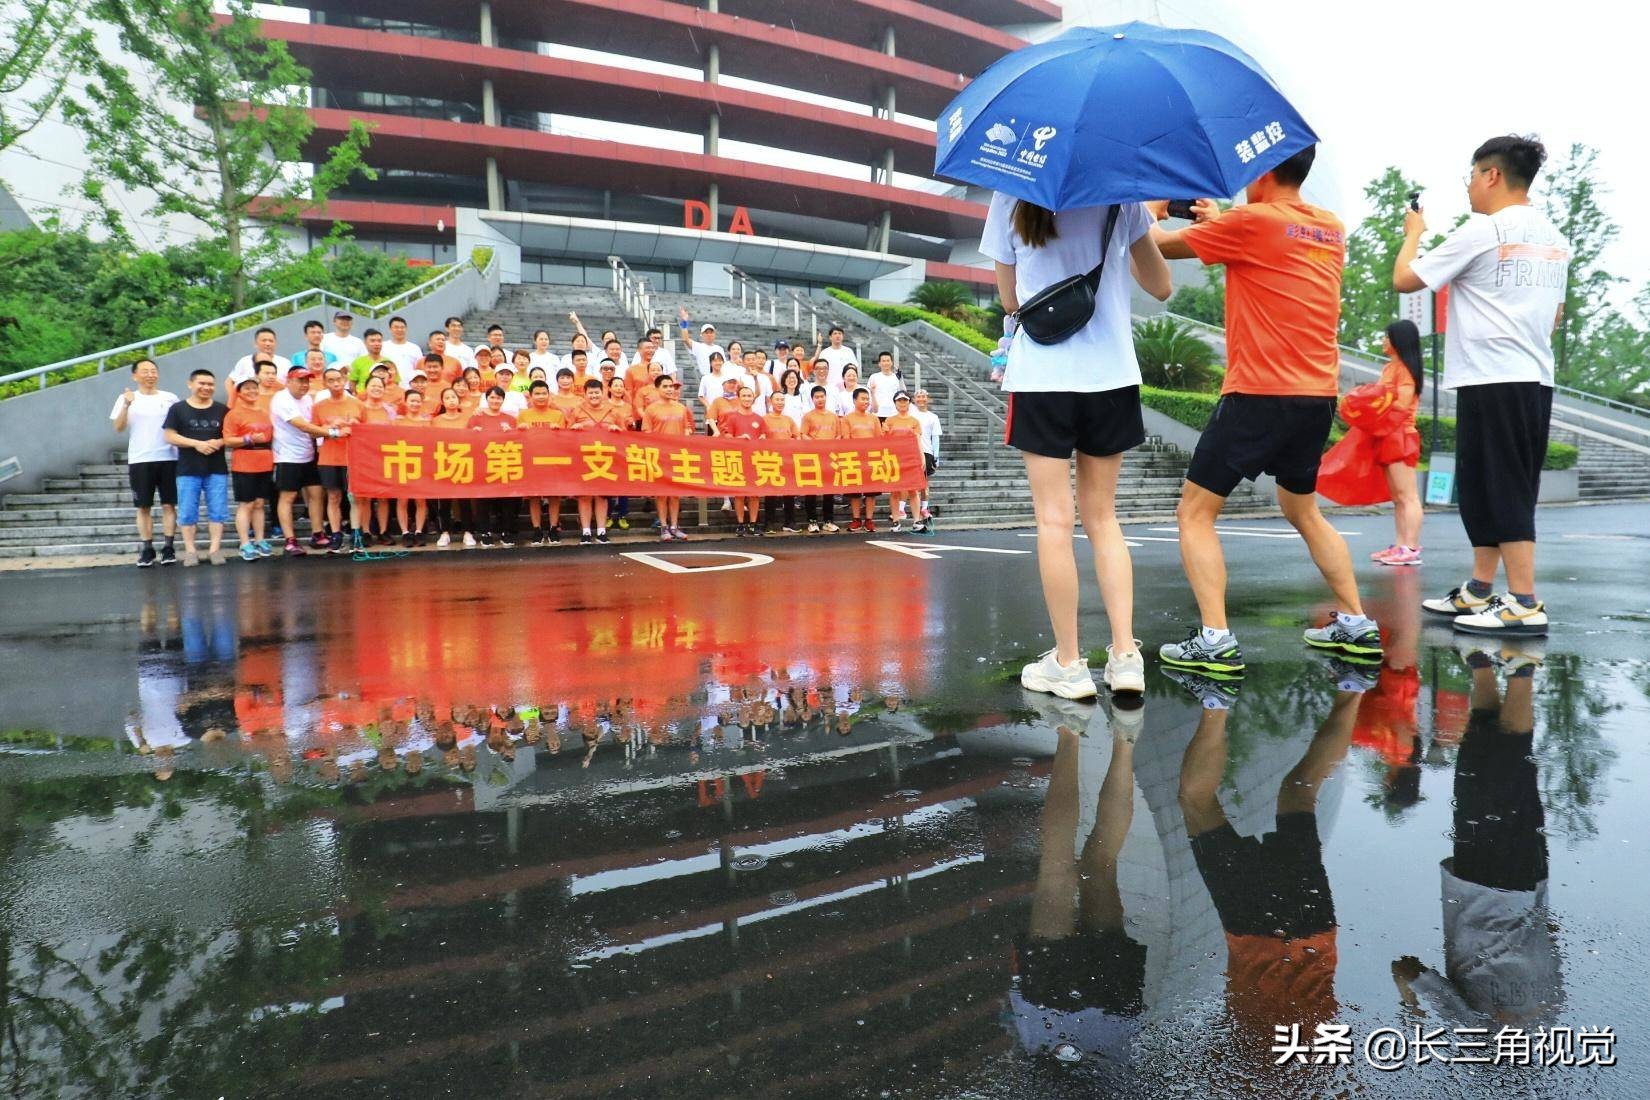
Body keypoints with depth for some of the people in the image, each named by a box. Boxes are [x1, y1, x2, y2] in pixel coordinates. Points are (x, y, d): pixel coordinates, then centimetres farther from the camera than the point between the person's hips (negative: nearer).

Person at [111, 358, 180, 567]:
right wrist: (127, 405, -20)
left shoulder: (170, 398, 8)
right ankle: (146, 549, 8)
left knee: (168, 504, 1)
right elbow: (119, 427, -5)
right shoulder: (126, 398, 5)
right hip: (139, 460, 0)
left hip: (168, 458, 1)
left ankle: (168, 547, 6)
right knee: (143, 506, 3)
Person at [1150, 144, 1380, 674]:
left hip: (1259, 395, -8)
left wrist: (1153, 211, 20)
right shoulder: (1332, 229, 13)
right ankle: (1357, 626, 27)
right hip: (1319, 396, 8)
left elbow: (1159, 244, -3)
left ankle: (1215, 642, -8)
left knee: (1195, 513, 0)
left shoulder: (1252, 222, -9)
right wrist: (1221, 220, 29)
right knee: (1303, 510, 25)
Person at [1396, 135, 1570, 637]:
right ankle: (1479, 592, 21)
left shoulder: (1482, 230, -9)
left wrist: (1414, 231, 12)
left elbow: (1404, 279, -4)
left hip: (1491, 380, -9)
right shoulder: (1554, 237, 17)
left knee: (1501, 492, -7)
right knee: (1485, 490, 14)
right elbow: (1556, 314, 23)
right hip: (1536, 379, 9)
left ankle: (1525, 605, -6)